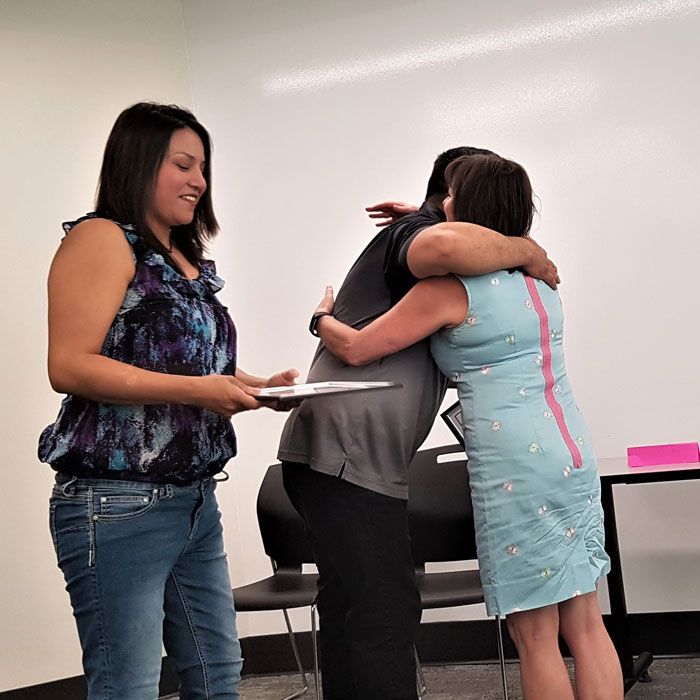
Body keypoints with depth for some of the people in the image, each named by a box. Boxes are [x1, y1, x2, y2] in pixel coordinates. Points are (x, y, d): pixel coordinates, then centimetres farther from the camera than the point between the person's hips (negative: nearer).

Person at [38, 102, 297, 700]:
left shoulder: (189, 261, 17)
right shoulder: (101, 239, -7)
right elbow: (69, 366, -18)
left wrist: (254, 387, 7)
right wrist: (197, 390, -22)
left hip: (196, 502, 9)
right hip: (118, 508, -8)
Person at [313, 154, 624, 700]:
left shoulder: (449, 289, -9)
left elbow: (357, 349, -4)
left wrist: (323, 318, 16)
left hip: (519, 467, -8)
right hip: (575, 455, 8)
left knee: (536, 638, 0)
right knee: (584, 623, 10)